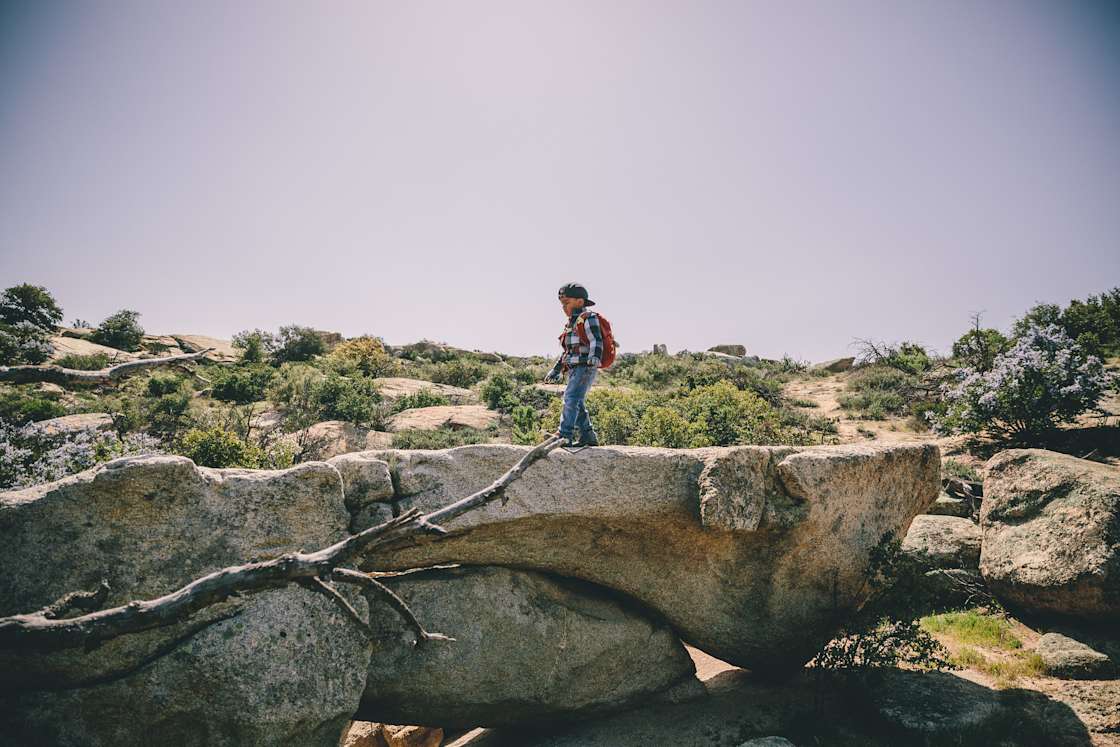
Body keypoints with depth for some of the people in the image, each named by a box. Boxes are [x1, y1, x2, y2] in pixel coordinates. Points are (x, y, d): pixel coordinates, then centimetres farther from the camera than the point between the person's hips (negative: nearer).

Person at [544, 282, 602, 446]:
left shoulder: (589, 318, -3)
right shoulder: (571, 323, 23)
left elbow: (596, 342, -15)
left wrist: (592, 361, -28)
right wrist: (555, 370, 27)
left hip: (586, 367, -9)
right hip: (574, 369, 9)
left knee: (571, 398, -20)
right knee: (577, 403, 10)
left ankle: (564, 435, -27)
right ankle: (588, 437, 17)